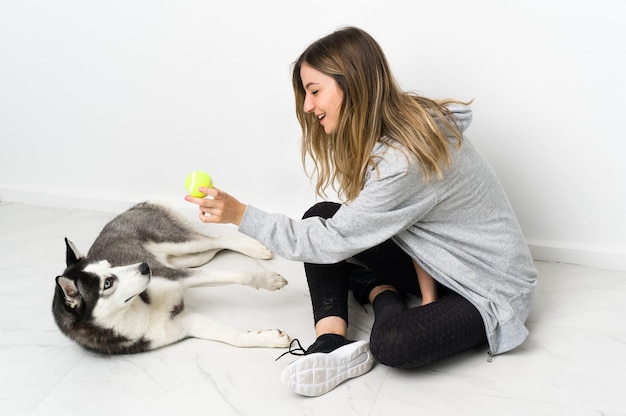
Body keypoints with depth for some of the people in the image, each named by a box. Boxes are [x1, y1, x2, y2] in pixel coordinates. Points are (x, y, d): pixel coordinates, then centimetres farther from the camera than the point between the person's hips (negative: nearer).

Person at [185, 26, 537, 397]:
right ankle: (333, 346, -12)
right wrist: (427, 294, -11)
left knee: (393, 343, -36)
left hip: (492, 288, -8)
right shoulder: (408, 119, -3)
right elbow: (410, 220, -1)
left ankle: (379, 291, -2)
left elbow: (333, 241, -26)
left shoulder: (406, 159, -32)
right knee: (321, 216, -5)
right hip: (436, 267, 8)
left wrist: (241, 214, -22)